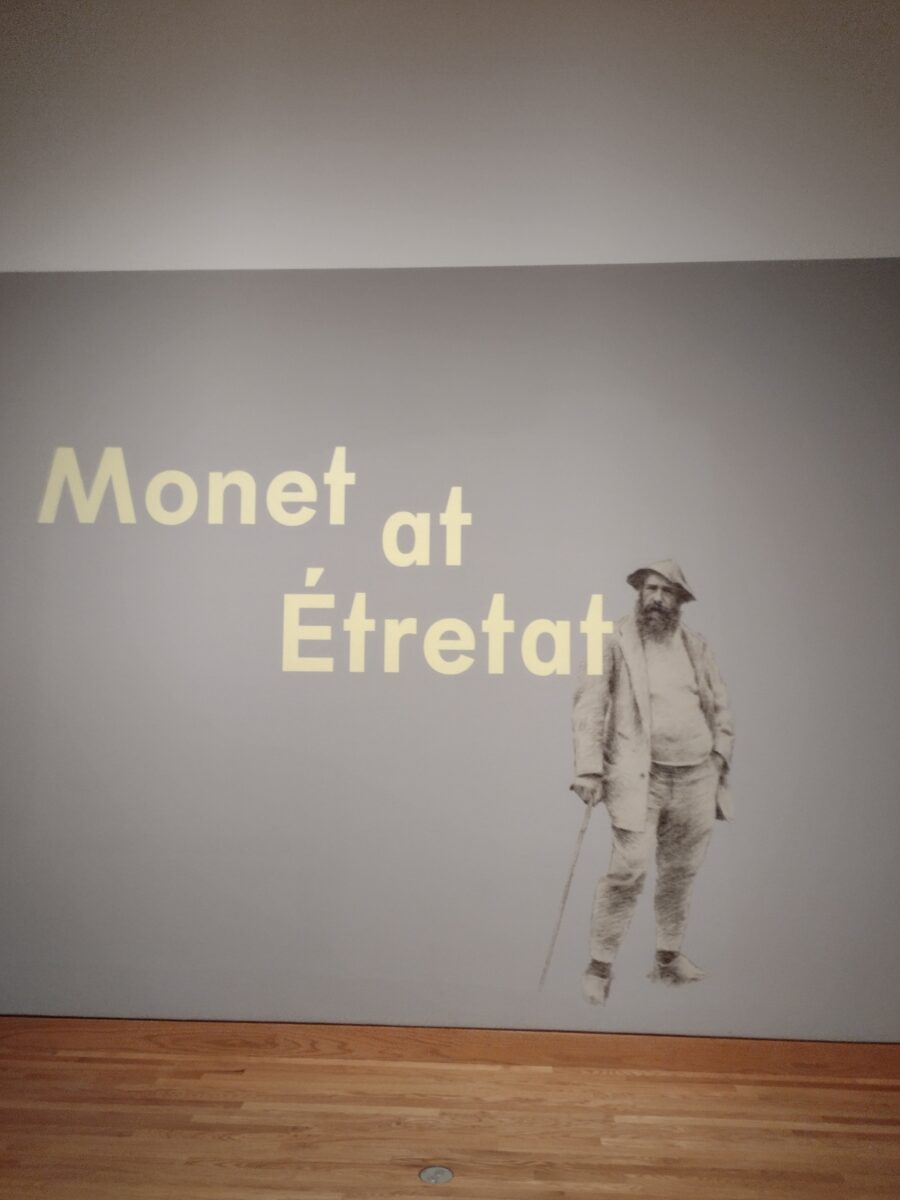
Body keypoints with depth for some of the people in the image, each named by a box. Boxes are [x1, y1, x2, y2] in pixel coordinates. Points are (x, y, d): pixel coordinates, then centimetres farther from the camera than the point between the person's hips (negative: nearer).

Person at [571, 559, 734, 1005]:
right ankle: (599, 966, 5)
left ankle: (669, 957, 31)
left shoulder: (696, 646, 12)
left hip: (696, 777, 5)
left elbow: (719, 706, 19)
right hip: (639, 777, -5)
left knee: (681, 873, 14)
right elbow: (589, 705, -8)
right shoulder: (614, 642, -3)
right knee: (628, 872, -10)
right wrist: (589, 768, -15)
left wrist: (720, 755, 8)